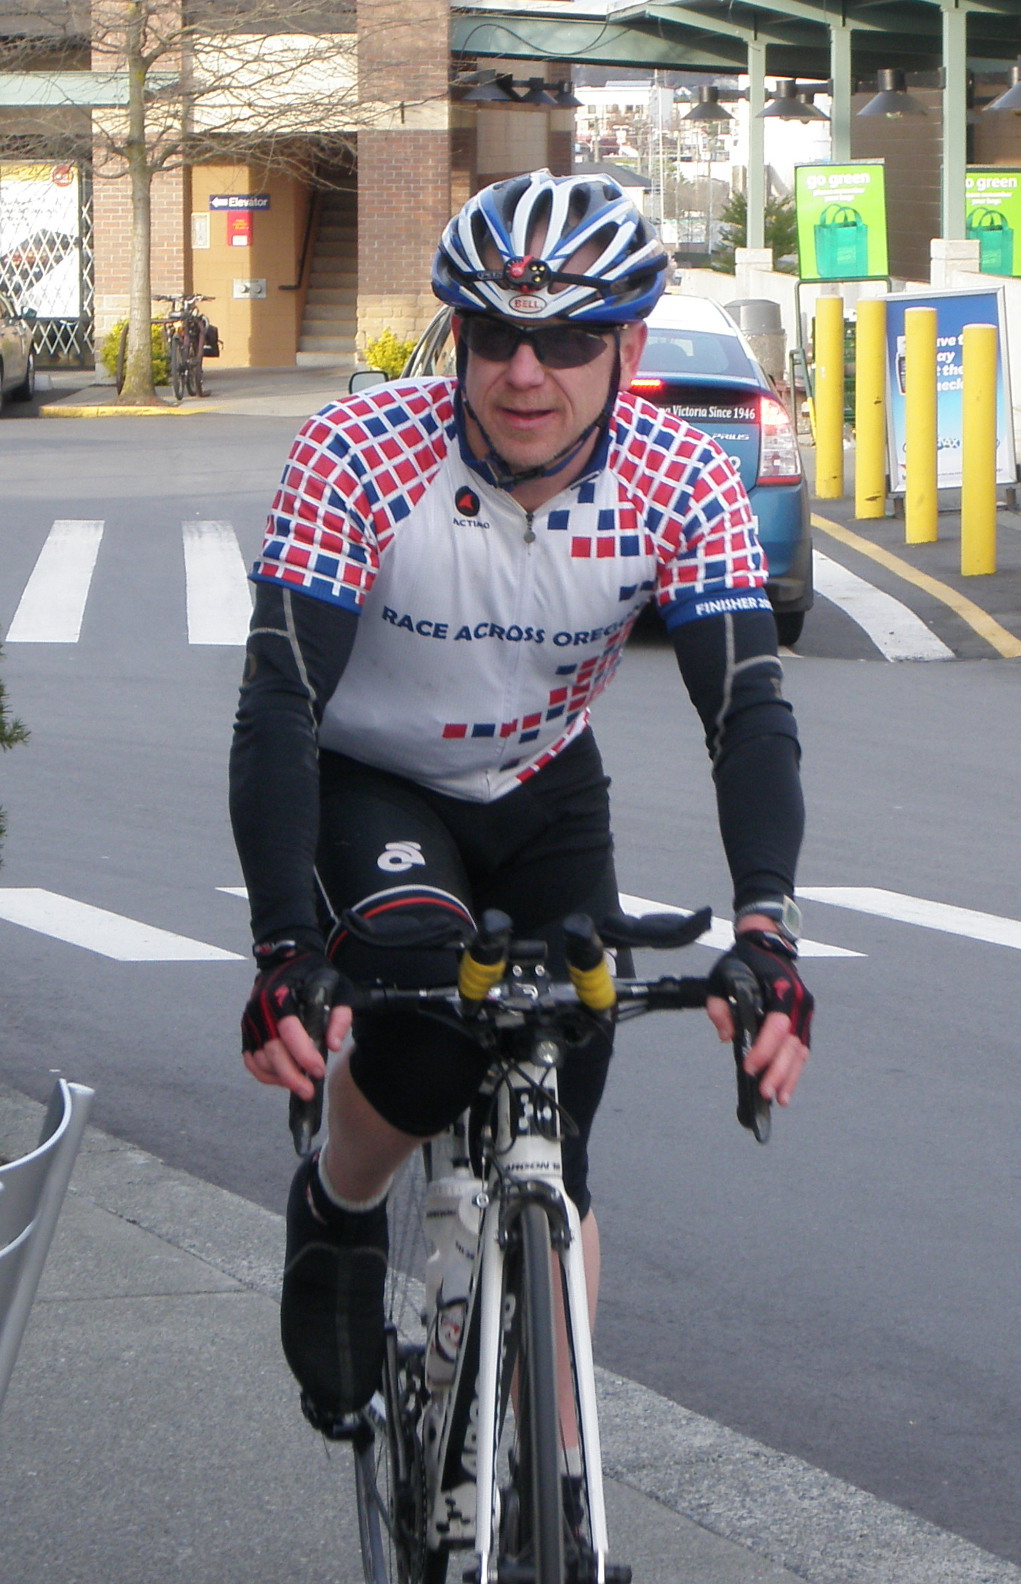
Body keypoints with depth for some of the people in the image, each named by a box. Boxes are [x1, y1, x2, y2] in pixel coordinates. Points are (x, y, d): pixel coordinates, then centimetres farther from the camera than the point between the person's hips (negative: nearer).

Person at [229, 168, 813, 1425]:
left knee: (556, 1129, -2)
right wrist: (286, 955, -46)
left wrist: (764, 930, -46)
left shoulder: (682, 485, -22)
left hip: (544, 794, 3)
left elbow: (749, 714, -28)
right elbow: (278, 706, -34)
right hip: (370, 788, -3)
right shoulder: (359, 457, -29)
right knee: (430, 1021, -30)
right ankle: (336, 1216, 3)